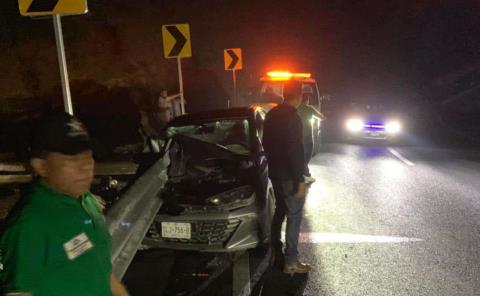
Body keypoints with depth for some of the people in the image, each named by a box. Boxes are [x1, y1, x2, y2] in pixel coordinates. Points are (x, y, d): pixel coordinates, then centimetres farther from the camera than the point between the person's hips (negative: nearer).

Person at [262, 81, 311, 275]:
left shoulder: (272, 114, 7)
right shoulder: (292, 117, -20)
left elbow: (266, 143, 15)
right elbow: (295, 151, -23)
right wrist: (300, 181, -19)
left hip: (274, 172, 9)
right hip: (289, 176, -9)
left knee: (280, 209, 22)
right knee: (294, 216, -1)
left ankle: (275, 248, 34)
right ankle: (291, 262, 4)